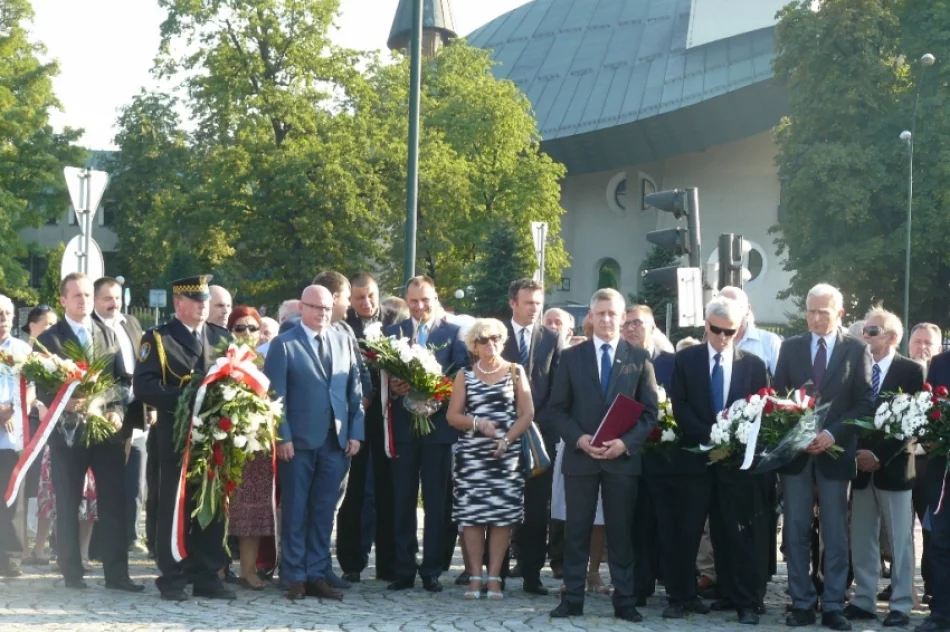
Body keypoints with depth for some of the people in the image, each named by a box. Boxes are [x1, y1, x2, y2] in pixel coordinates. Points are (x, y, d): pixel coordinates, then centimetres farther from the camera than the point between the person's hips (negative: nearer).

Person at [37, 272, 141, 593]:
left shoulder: (109, 335, 13)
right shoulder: (49, 338, 1)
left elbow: (123, 380, 10)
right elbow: (41, 387, -4)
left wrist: (117, 411, -7)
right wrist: (64, 402, -22)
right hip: (68, 430, -3)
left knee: (114, 502, 1)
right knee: (68, 505, 3)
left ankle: (116, 573, 6)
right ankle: (72, 573, 11)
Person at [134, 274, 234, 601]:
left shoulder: (222, 338, 14)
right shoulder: (158, 339, 0)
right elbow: (143, 385, -11)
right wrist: (183, 398, -21)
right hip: (177, 436, -4)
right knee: (174, 508, 0)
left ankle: (207, 576, 13)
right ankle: (173, 579, 6)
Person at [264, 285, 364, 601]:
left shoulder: (343, 341, 10)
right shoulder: (283, 344, -2)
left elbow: (355, 391, 10)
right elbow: (275, 395, -5)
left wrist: (356, 432, 2)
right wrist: (282, 438, -12)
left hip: (337, 441, 4)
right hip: (298, 442, -3)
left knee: (324, 512, 7)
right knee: (295, 512, 5)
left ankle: (317, 575, 14)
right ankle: (295, 578, 12)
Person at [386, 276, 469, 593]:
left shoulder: (453, 332, 2)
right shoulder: (392, 332, 9)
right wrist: (392, 387, -15)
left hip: (438, 425, -2)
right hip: (403, 425, 2)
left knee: (436, 501, 4)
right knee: (403, 500, 6)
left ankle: (432, 570, 10)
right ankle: (403, 570, 12)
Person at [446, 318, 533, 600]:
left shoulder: (515, 372, 7)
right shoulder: (465, 376, 10)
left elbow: (527, 413, 1)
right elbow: (452, 415, 6)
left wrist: (506, 440, -11)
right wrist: (477, 423, -12)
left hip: (506, 454, -1)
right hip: (471, 455, 1)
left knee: (503, 513, -3)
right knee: (471, 513, -3)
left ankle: (494, 577, 1)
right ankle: (475, 577, 2)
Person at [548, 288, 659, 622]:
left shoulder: (639, 358, 5)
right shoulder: (571, 356, 6)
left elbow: (649, 411, 3)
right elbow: (558, 408, 5)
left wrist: (626, 442, -12)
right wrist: (579, 438, -11)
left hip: (623, 457, 0)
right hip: (580, 456, 1)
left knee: (621, 532, 4)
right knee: (577, 532, 4)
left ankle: (624, 602, 9)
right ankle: (572, 599, 9)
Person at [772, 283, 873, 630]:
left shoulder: (857, 349, 1)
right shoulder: (791, 347, 8)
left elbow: (864, 403, -3)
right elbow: (777, 396, 7)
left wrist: (832, 434, -15)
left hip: (836, 451, -2)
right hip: (795, 450, 2)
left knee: (836, 534, 2)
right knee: (796, 531, 3)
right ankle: (802, 603, 9)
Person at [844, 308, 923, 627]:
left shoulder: (912, 371, -4)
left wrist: (880, 457, -14)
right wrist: (856, 453, -5)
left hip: (894, 467, -4)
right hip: (861, 466, 4)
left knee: (900, 541, 1)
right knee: (861, 540, 7)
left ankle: (901, 606, 6)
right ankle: (864, 601, 14)